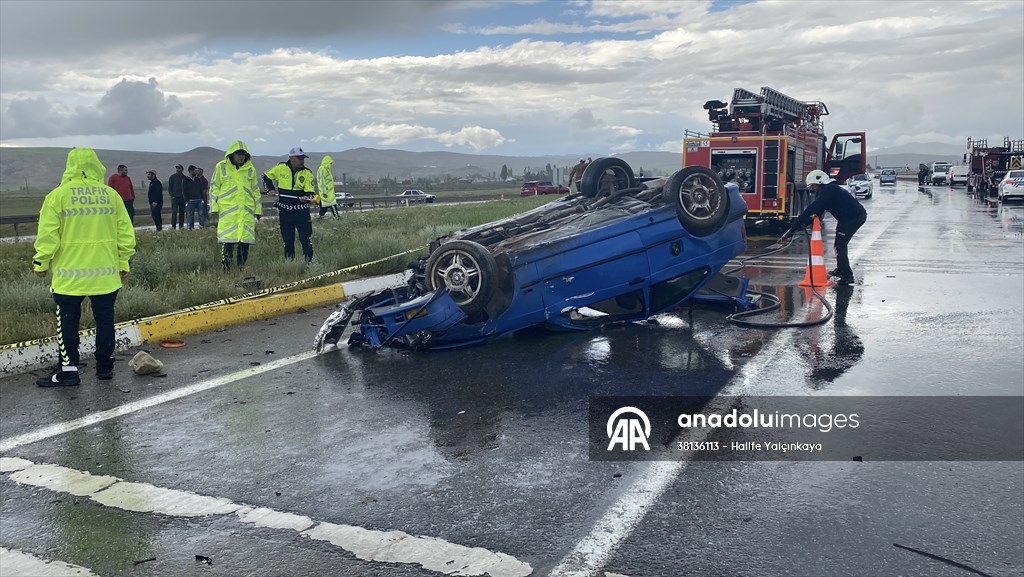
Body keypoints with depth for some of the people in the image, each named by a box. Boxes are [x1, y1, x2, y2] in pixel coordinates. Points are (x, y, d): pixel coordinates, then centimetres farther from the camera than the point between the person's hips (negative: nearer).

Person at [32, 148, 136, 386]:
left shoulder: (57, 196, -6)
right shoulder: (111, 195, 2)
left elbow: (47, 235, -8)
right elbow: (125, 233, 5)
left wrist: (41, 263, 4)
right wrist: (124, 262, 13)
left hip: (69, 274, -2)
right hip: (105, 272, 3)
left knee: (68, 321, 6)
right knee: (104, 318, 11)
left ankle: (68, 369, 9)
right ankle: (105, 366, 17)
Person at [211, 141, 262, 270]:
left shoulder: (250, 169, 11)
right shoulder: (221, 167, 4)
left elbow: (255, 190, 18)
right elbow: (214, 188, 7)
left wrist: (258, 210, 15)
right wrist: (214, 208, 1)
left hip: (247, 211, 3)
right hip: (227, 211, -3)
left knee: (245, 242, 2)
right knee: (227, 241, -9)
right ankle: (225, 269, -5)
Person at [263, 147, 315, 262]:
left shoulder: (307, 173, -3)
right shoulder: (280, 168, 1)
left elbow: (309, 192, -8)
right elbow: (266, 176, 18)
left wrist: (307, 197, -30)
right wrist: (270, 189, 5)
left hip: (302, 211, -2)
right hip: (285, 212, 2)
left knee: (306, 239, -5)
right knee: (288, 241, 10)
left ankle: (309, 262, 3)